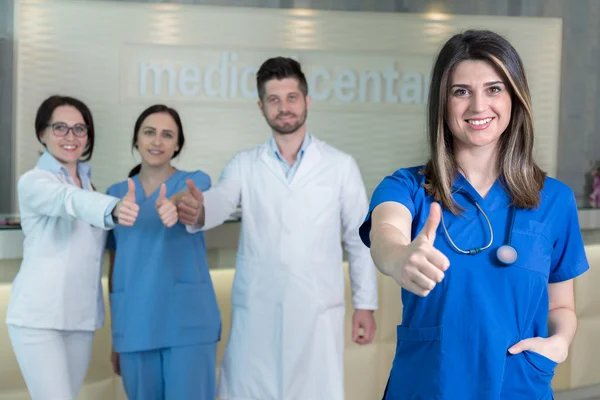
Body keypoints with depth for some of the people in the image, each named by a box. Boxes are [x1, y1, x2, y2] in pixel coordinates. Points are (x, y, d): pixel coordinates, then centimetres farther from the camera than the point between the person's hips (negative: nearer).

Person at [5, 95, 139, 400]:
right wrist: (114, 209, -52)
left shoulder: (87, 182, 13)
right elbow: (70, 202, -33)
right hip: (39, 316, -6)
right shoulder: (33, 181, -12)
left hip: (81, 315, 7)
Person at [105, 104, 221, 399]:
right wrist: (115, 335, 13)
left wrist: (172, 205, -47)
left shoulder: (195, 182, 3)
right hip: (135, 324, 3)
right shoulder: (117, 194, 11)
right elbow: (115, 265, 13)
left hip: (187, 320, -3)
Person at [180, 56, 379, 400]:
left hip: (317, 311, -1)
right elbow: (220, 201, -13)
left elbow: (360, 239, 7)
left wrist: (365, 305, 4)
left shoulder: (341, 165, 4)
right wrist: (197, 211, -36)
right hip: (256, 312, 1)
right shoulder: (245, 165, 6)